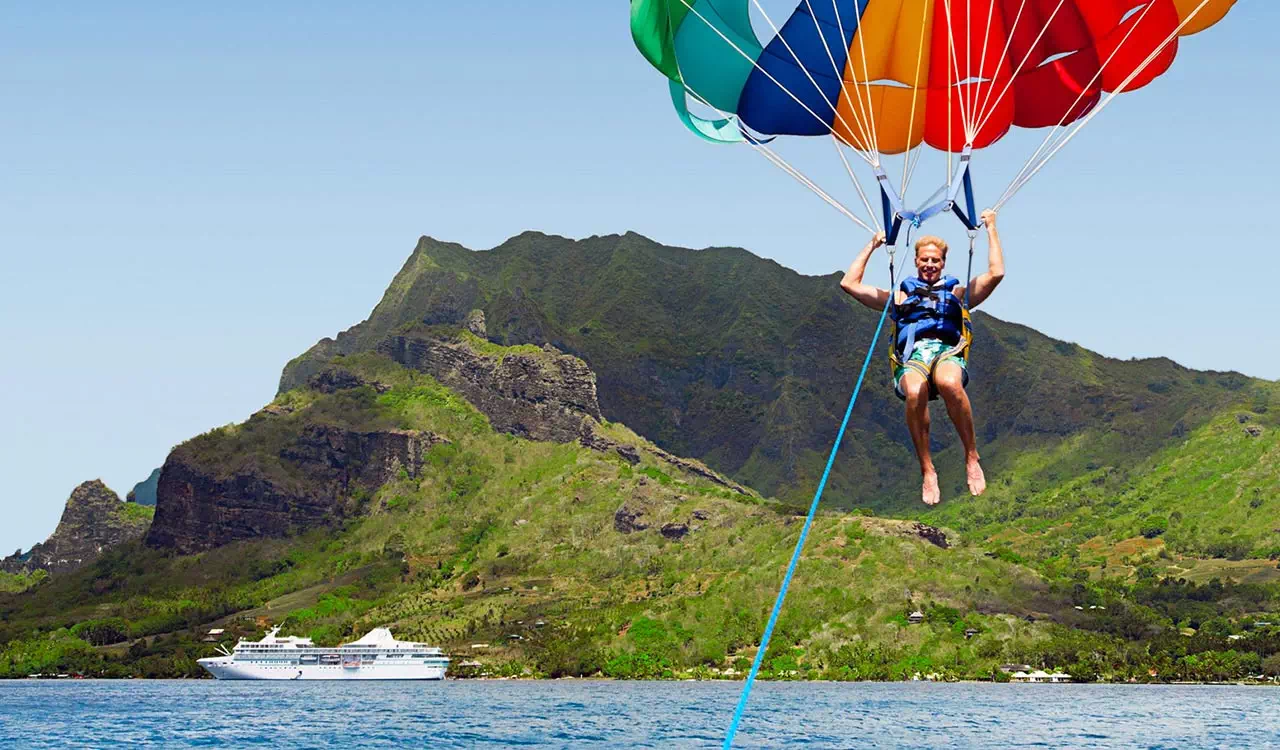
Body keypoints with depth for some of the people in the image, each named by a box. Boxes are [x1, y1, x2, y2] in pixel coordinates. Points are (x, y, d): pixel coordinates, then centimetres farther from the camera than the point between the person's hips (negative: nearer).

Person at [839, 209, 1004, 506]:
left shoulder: (957, 292, 31)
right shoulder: (900, 295, 33)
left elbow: (996, 273, 18)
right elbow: (850, 284, 29)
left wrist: (991, 229, 24)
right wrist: (872, 246, 34)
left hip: (948, 351, -1)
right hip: (912, 355, 1)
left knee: (949, 384, -41)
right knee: (915, 393, -39)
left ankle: (972, 456, -27)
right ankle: (927, 470, -32)